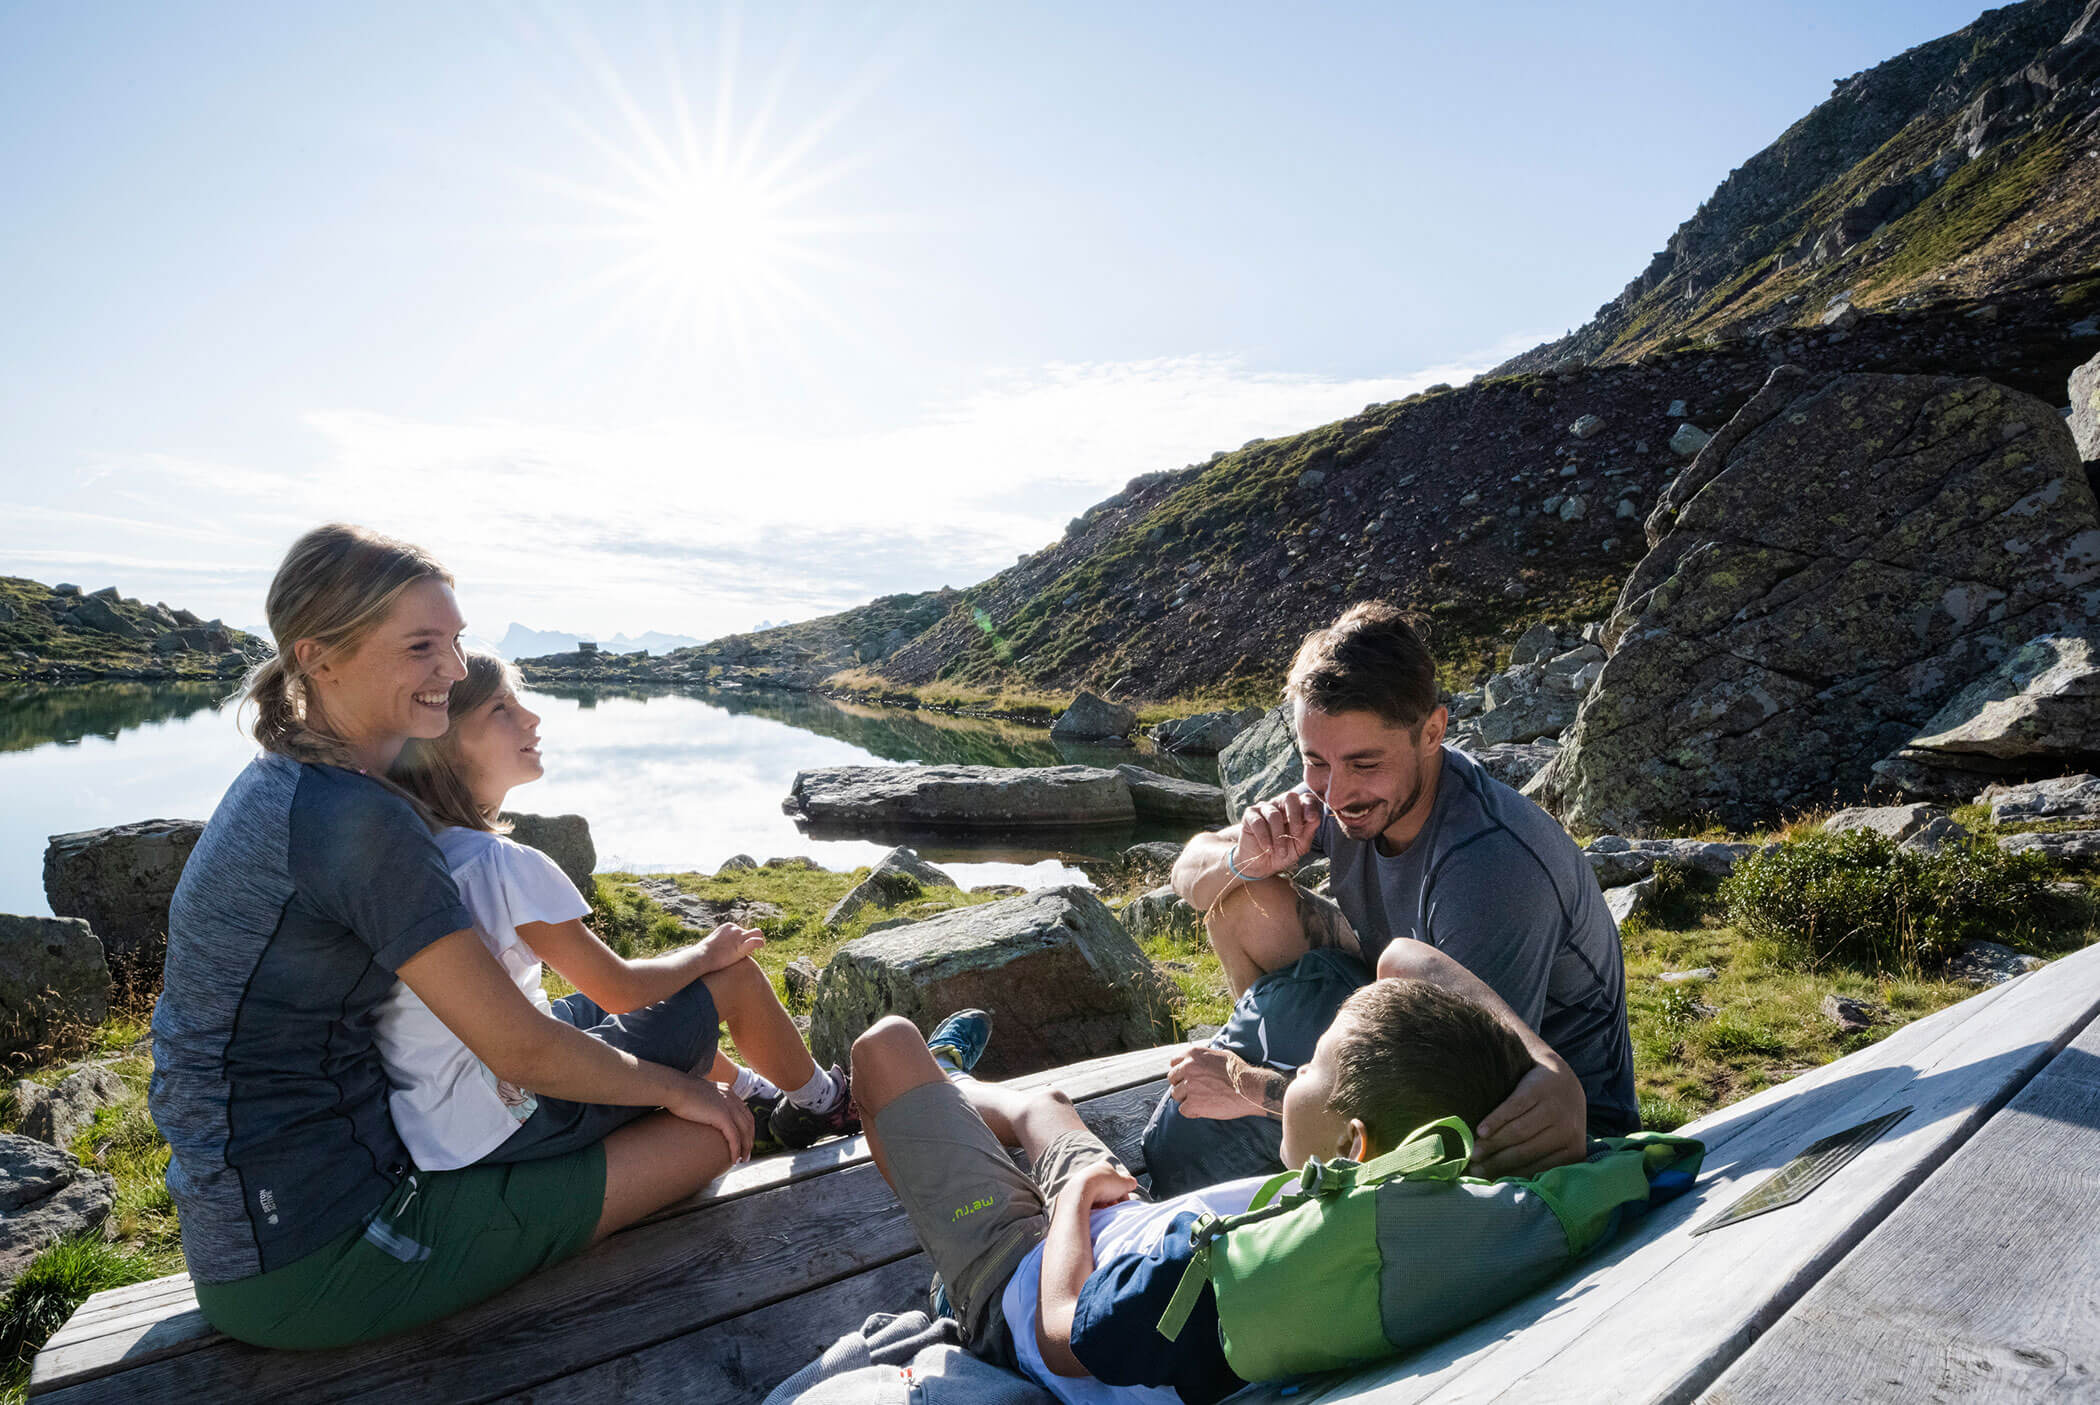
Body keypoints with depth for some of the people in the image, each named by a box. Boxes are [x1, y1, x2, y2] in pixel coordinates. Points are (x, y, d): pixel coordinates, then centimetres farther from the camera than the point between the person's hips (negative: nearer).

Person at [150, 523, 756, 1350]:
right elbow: (521, 1050, -23)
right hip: (312, 1263, -9)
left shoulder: (279, 785, 5)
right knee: (706, 1133, -7)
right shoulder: (356, 818, -26)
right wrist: (673, 1086, -6)